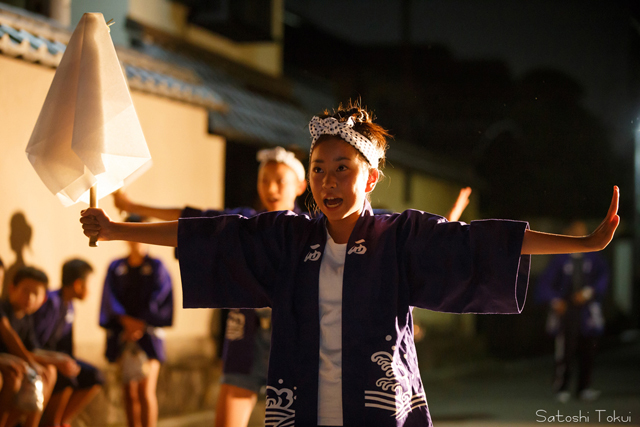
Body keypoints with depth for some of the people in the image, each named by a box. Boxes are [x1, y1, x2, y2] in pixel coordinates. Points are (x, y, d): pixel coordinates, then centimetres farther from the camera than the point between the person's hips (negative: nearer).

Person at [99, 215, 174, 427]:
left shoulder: (156, 267, 6)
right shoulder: (116, 268, 13)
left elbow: (159, 299, -2)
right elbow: (110, 298, 5)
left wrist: (141, 323, -12)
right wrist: (126, 320, -11)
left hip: (147, 335, -3)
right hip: (122, 335, 3)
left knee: (146, 390, -13)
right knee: (130, 391, 4)